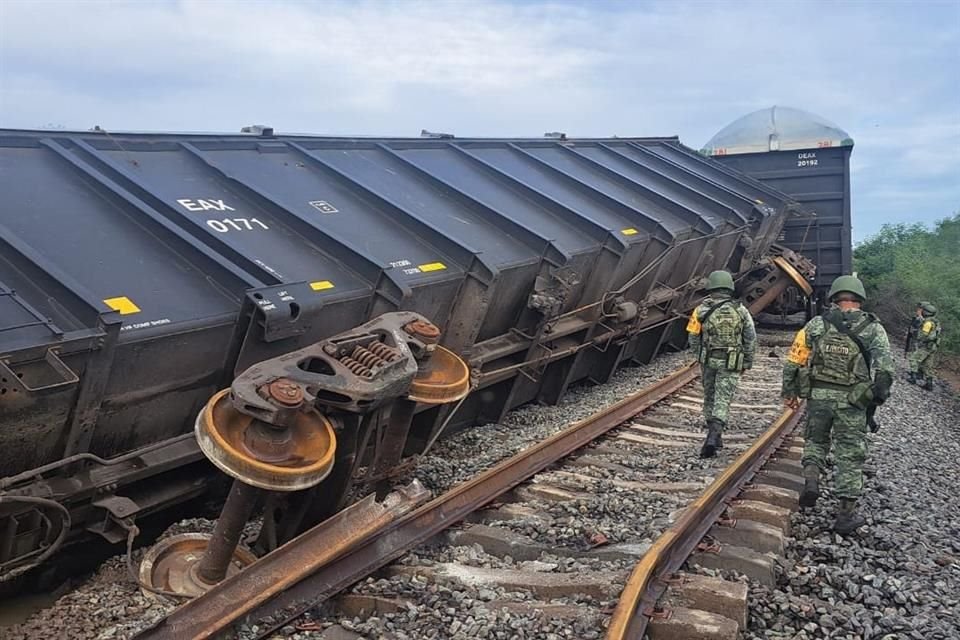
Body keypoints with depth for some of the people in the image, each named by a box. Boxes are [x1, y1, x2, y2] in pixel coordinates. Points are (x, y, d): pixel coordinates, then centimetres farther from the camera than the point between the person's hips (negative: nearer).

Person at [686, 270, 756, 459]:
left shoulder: (701, 310, -6)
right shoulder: (740, 310, -4)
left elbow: (694, 338, 0)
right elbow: (751, 339, 1)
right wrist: (748, 361, 13)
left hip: (708, 360, 1)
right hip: (730, 364, -1)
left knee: (709, 397, 17)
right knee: (722, 401, -2)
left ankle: (714, 436, 27)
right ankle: (712, 437, -18)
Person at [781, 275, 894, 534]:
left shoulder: (817, 324, 1)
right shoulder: (873, 329, -1)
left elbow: (795, 359, 2)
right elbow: (885, 369, -9)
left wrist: (789, 391, 11)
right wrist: (878, 397, 3)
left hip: (818, 395, 1)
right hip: (852, 400, -1)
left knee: (815, 440, 24)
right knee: (850, 455, 9)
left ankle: (811, 479, -1)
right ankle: (846, 514, 15)